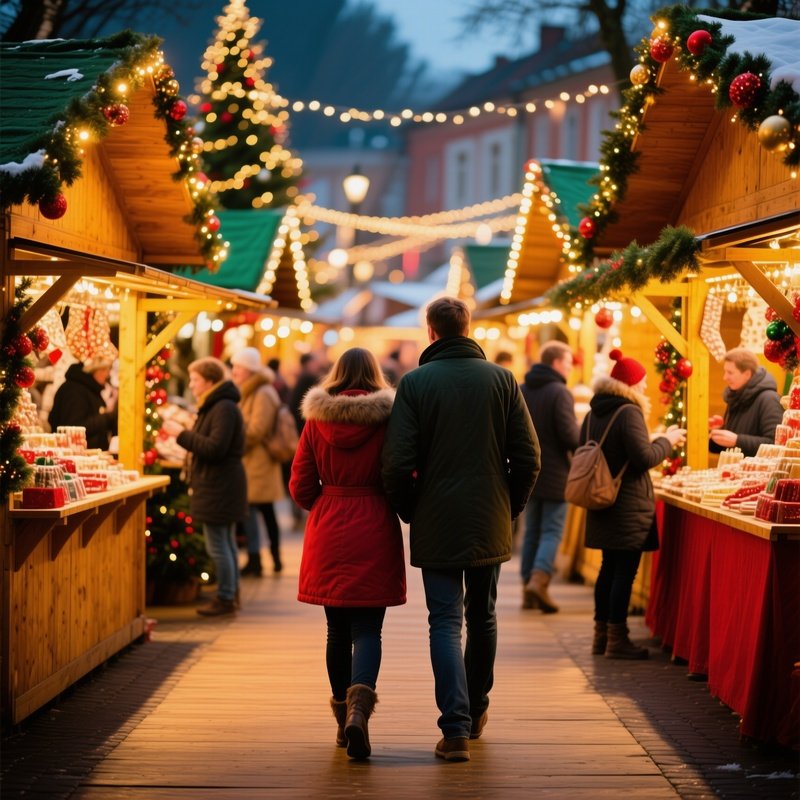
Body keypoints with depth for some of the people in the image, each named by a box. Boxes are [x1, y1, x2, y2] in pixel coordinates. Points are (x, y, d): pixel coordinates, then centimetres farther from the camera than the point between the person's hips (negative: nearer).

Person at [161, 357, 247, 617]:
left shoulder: (224, 409, -18)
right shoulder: (215, 406, 17)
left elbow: (215, 448, -25)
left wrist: (182, 434, -20)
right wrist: (184, 434, 11)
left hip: (218, 487, -11)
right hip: (220, 485, 11)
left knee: (218, 545, -6)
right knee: (226, 543, 16)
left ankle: (225, 598, 0)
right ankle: (231, 593, 23)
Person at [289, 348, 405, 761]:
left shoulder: (316, 419, 2)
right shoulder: (387, 417, -5)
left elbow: (300, 486, 3)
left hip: (327, 532, 2)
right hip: (374, 530, -2)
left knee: (338, 628, 14)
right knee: (367, 629, -2)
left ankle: (343, 716, 22)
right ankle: (359, 705, -25)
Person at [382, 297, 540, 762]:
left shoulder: (415, 383, -7)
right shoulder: (502, 380, 0)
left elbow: (398, 463, -12)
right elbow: (528, 457, -3)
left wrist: (409, 511, 4)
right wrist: (511, 507, 10)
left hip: (437, 525, -2)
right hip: (490, 525, 3)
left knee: (446, 623, -1)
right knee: (482, 617, 18)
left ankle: (456, 728, -11)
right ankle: (476, 712, 32)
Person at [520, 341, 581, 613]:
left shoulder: (520, 391, 8)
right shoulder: (559, 392, -14)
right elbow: (570, 435, -19)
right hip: (554, 474, -6)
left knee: (532, 530, 13)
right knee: (552, 530, -2)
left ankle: (527, 583, 11)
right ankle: (539, 578, -17)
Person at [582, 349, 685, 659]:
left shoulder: (594, 412, 9)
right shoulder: (629, 413, -16)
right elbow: (644, 458, -21)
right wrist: (667, 440, -4)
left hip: (603, 502, 8)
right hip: (629, 506, -8)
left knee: (609, 567, 16)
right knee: (625, 569, -3)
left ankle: (601, 634, 21)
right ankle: (617, 639, 0)